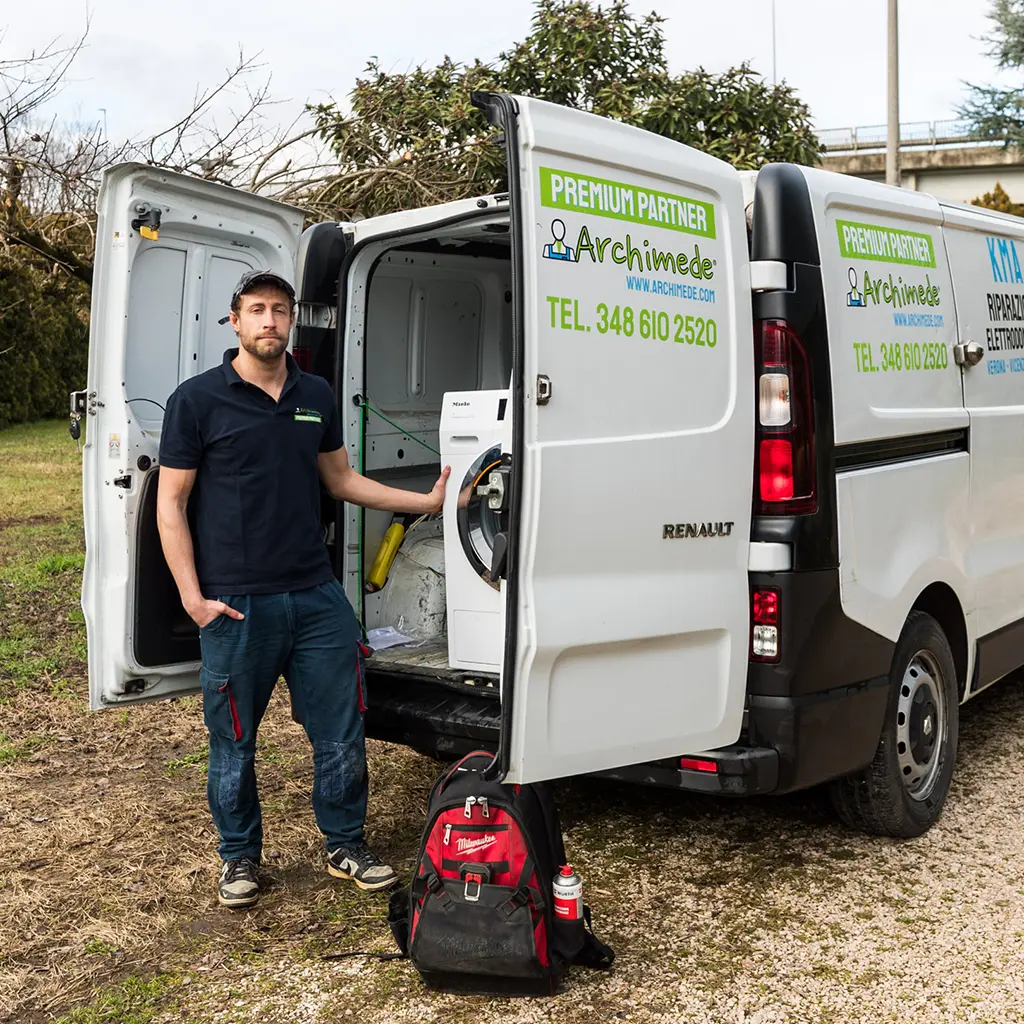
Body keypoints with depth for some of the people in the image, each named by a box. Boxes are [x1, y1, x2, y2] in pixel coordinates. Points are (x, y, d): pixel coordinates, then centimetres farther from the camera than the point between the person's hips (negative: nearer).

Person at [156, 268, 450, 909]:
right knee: (234, 742, 9)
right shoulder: (198, 399, -4)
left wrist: (428, 501, 13)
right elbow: (171, 504, -4)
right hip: (235, 604, -4)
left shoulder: (318, 397, 10)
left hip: (316, 593, 4)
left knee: (342, 731, 8)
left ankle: (346, 845, 27)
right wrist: (193, 597, -11)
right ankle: (240, 857, 28)